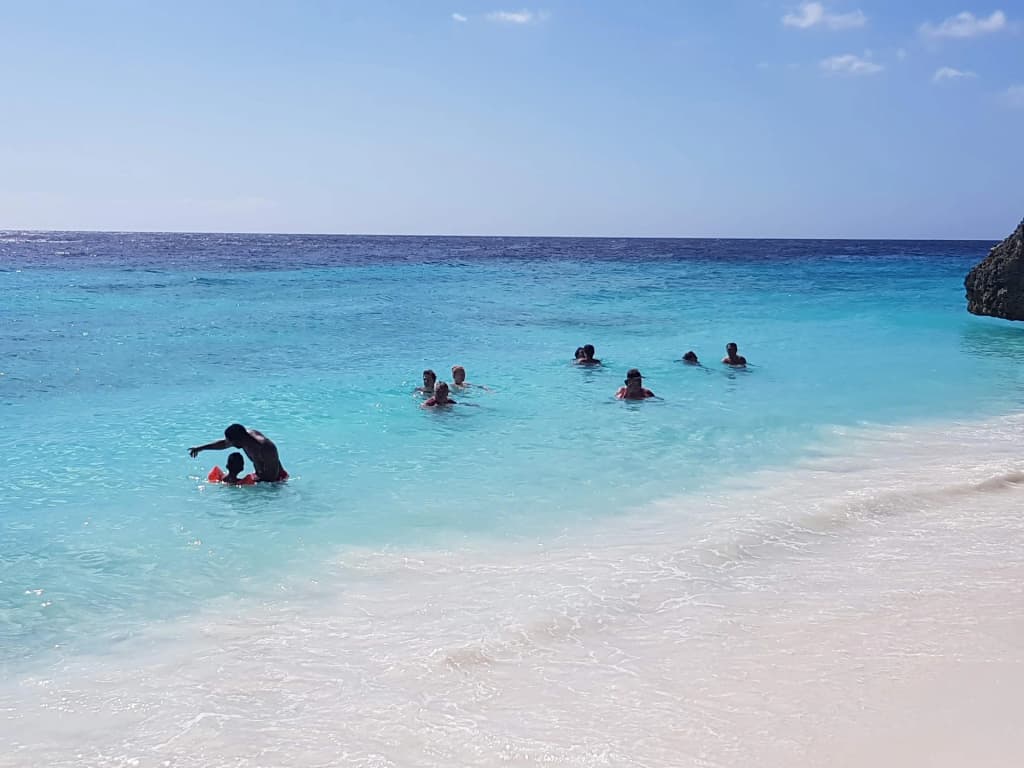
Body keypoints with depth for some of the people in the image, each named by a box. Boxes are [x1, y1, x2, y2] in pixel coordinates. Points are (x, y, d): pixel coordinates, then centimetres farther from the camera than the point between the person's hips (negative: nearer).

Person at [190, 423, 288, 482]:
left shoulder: (265, 448, -36)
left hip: (277, 479, -7)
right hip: (261, 476, 7)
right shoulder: (246, 434, -9)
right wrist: (201, 448, 15)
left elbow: (271, 477, -31)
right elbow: (224, 443, 11)